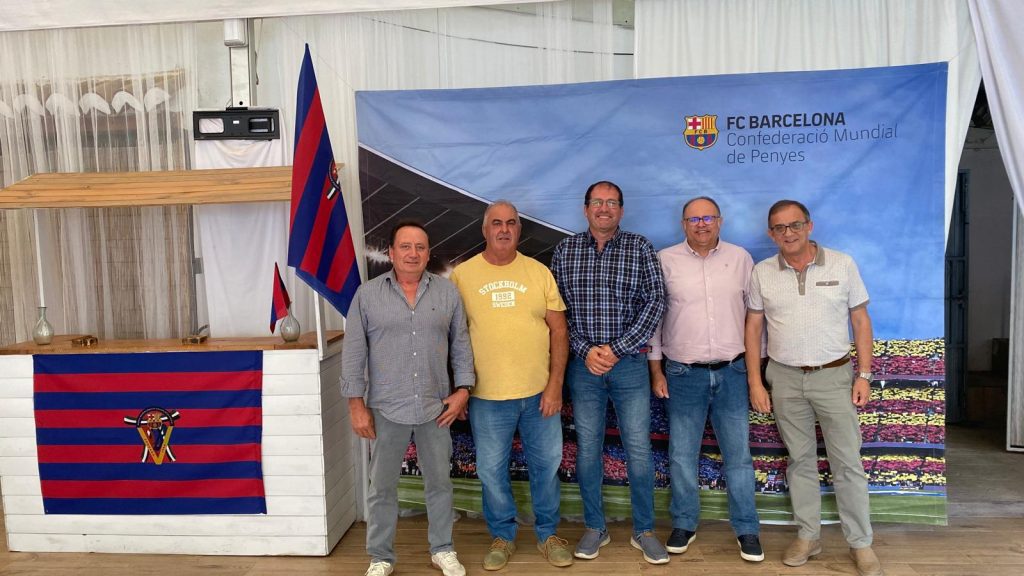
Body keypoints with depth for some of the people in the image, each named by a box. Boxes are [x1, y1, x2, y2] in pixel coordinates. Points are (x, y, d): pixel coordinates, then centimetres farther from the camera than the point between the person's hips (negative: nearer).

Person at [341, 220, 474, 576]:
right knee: (382, 487, 10)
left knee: (439, 482, 14)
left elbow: (461, 345, 7)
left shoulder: (448, 292, 2)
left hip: (435, 408, 2)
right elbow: (353, 353, -3)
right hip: (386, 409, -1)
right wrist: (356, 403, -6)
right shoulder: (367, 295, -3)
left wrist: (463, 389, -1)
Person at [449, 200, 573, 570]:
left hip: (540, 393, 1)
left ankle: (547, 533, 33)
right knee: (491, 470, 10)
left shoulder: (539, 272, 2)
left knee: (546, 465, 12)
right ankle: (502, 536, 31)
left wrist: (555, 384, -4)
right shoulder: (462, 275, -1)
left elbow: (558, 330, 2)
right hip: (487, 396, -1)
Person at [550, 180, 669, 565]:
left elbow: (655, 302, -5)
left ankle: (644, 531, 20)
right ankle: (594, 529, 24)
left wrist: (617, 350, -11)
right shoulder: (565, 250, 4)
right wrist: (585, 350, -10)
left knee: (639, 449, 3)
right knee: (587, 448, 8)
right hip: (583, 363, 1)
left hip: (629, 362, -1)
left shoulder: (639, 248, 1)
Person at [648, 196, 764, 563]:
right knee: (682, 455, 8)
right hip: (683, 374, -1)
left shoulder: (740, 258, 4)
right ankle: (684, 524, 25)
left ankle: (747, 529, 22)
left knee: (738, 455, 7)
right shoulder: (665, 260, -1)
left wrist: (757, 365, 7)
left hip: (733, 372, 1)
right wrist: (656, 370, 0)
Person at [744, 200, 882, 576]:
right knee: (800, 459, 11)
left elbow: (861, 320, 2)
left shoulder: (842, 264, -2)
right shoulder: (762, 273, 1)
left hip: (834, 376, -1)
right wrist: (755, 382, 0)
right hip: (785, 379, 2)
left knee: (847, 462, 3)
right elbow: (753, 327, 5)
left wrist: (864, 375, -4)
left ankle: (860, 543, 16)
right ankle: (808, 536, 24)